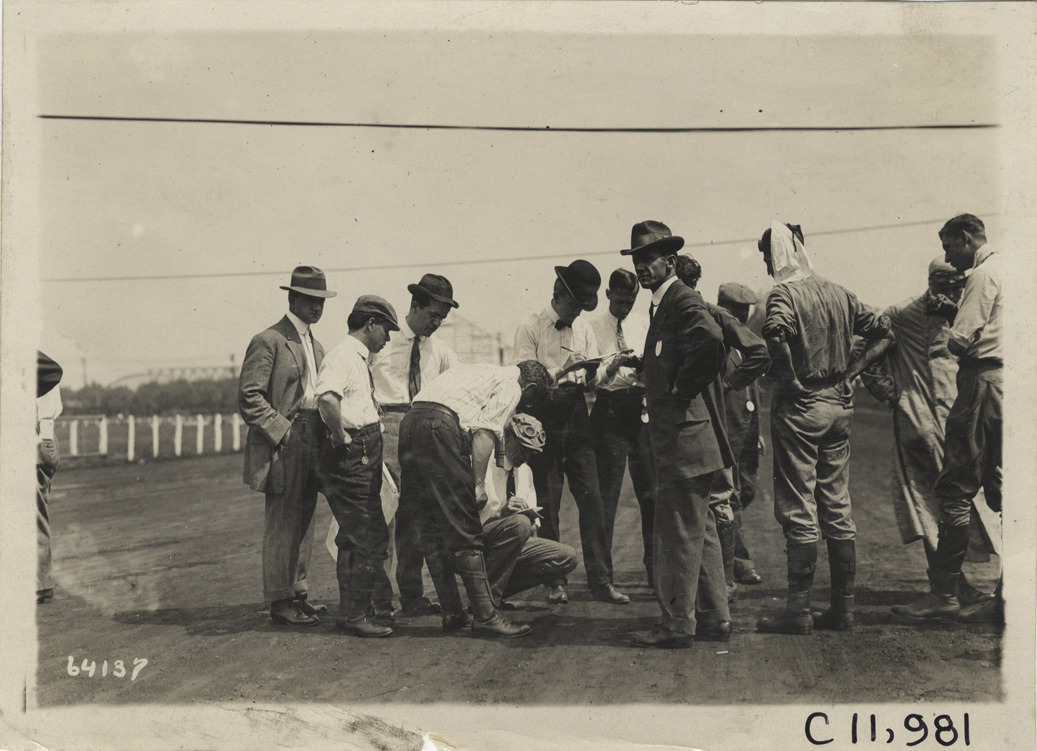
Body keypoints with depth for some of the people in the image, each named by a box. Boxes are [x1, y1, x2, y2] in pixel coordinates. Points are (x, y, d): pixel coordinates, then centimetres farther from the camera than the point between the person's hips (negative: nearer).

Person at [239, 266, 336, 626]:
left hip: (311, 446, 8)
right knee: (282, 524, -4)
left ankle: (297, 592, 22)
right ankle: (279, 600, 2)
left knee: (303, 522, 13)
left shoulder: (316, 346, 18)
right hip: (282, 446, -8)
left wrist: (324, 434, 12)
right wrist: (282, 431, -17)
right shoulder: (268, 341, -9)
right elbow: (249, 397, -14)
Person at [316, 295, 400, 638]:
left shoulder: (359, 359, 20)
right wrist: (340, 439, -23)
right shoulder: (343, 356, -13)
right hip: (352, 457, -10)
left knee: (369, 536, 14)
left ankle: (358, 609, 23)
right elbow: (327, 397, -32)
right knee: (366, 538, -8)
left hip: (365, 457, 10)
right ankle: (354, 616, -2)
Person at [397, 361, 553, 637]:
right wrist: (479, 484, -10)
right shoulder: (511, 387, 7)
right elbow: (485, 431, -9)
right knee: (464, 530, -6)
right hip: (440, 427, -9)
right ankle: (486, 616, -5)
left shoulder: (485, 373, 33)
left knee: (433, 527, 12)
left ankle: (452, 613, 16)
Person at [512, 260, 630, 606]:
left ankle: (601, 580, 1)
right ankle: (554, 581, 10)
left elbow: (597, 374, 9)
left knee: (591, 500, -2)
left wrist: (593, 373, -14)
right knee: (547, 505, 2)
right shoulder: (530, 328, -1)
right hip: (544, 419, -4)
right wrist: (561, 372, -25)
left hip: (577, 419, 4)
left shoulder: (584, 329, 15)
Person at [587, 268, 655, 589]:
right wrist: (613, 365, -21)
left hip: (641, 409, 3)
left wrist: (642, 365, -14)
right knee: (606, 493, -1)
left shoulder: (643, 325, 13)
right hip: (608, 409, -3)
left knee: (650, 491, 4)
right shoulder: (593, 327, 3)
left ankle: (654, 567, 13)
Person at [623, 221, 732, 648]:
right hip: (675, 435, 11)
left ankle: (676, 625, 2)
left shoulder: (682, 301, -14)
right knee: (699, 531, 14)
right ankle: (714, 618, 22)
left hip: (683, 436, -11)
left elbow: (710, 340, -33)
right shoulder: (663, 304, 17)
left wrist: (682, 390, -23)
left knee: (678, 535, -4)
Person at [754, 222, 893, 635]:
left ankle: (798, 610, 1)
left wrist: (789, 377, -19)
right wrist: (850, 371, 7)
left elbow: (775, 331, -32)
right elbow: (883, 332, 12)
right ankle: (842, 607, 15)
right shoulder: (838, 293, 9)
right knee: (837, 508, 11)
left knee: (799, 513, -2)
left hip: (800, 407, -6)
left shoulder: (784, 294, -11)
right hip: (839, 405, 7)